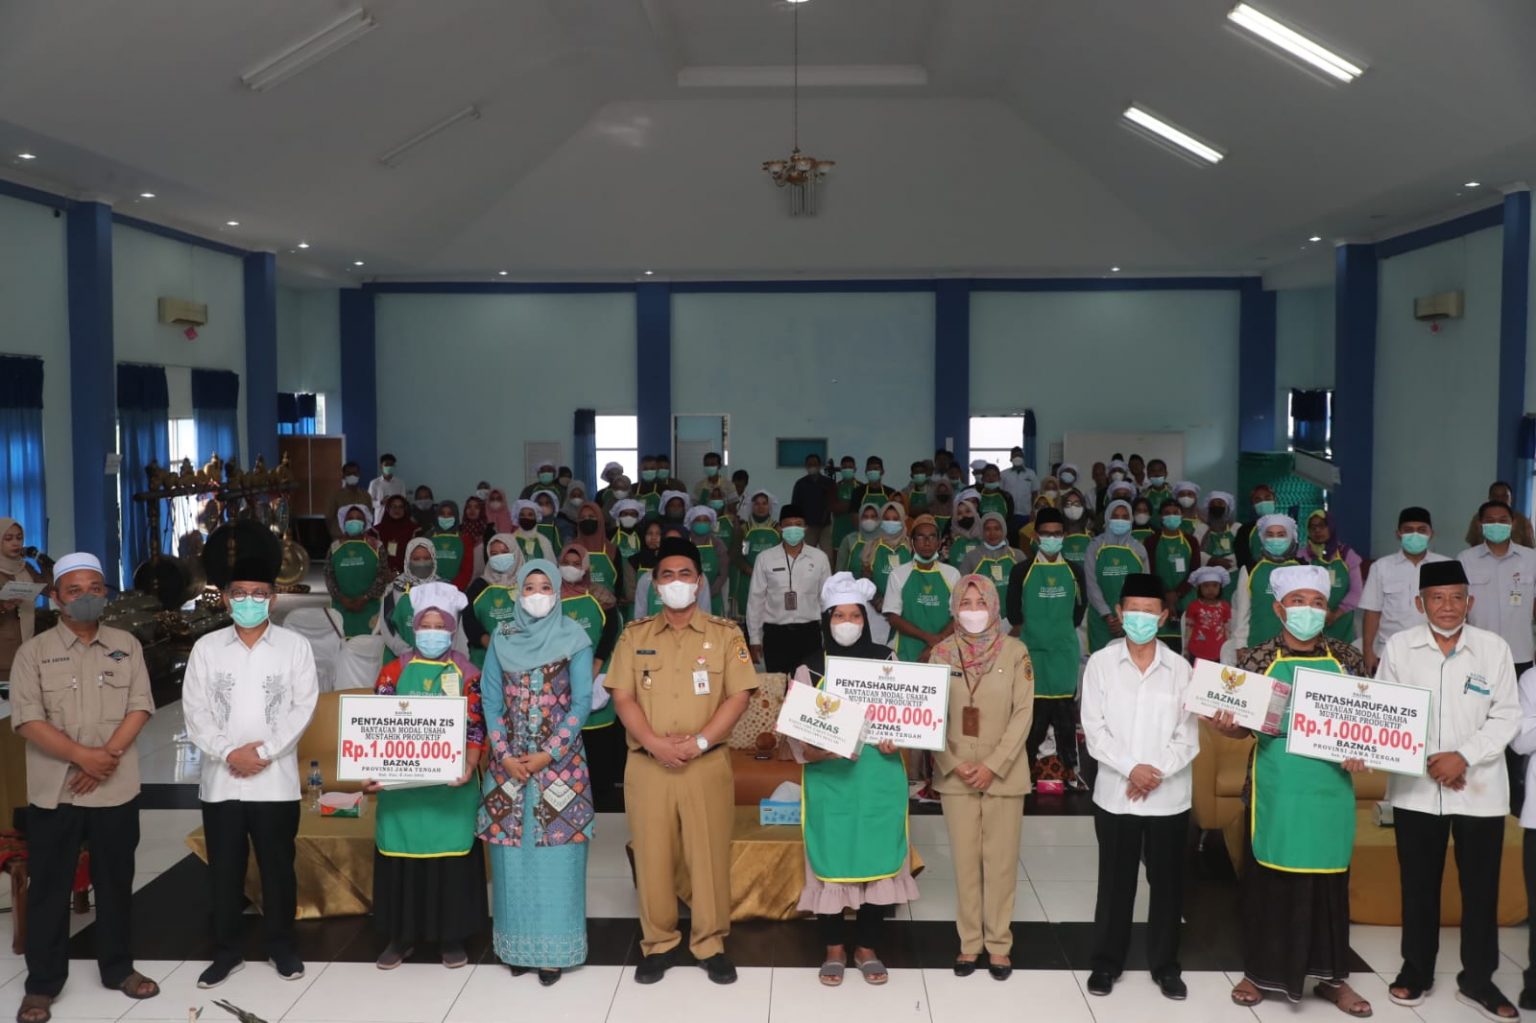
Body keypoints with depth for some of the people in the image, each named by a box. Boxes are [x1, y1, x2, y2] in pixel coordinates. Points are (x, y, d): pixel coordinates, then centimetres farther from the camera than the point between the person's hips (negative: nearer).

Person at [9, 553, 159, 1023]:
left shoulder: (127, 645, 4)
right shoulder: (34, 651, -2)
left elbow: (140, 707, -2)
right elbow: (27, 720, -10)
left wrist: (106, 757, -16)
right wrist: (82, 756, -20)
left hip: (116, 790, 2)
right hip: (53, 792, -2)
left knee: (116, 882, 12)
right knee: (49, 887, 7)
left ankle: (117, 967, 27)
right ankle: (42, 983, 19)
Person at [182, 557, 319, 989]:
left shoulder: (295, 646, 1)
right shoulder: (206, 647, 5)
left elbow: (303, 707, -4)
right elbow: (195, 712, 0)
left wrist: (264, 751, -13)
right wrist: (229, 752, -12)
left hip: (276, 780, -1)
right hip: (220, 780, 1)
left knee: (277, 867, 8)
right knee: (224, 869, 9)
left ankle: (282, 946, 22)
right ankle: (227, 950, 23)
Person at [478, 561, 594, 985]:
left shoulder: (574, 639, -2)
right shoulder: (502, 640, 6)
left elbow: (582, 703, -5)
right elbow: (491, 701, 5)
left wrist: (548, 754, -11)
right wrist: (503, 754, -6)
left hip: (560, 761, -2)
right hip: (508, 761, 3)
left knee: (555, 853, -1)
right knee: (512, 853, 5)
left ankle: (554, 948, 8)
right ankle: (517, 945, 18)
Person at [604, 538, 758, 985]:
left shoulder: (725, 633, 3)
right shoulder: (635, 635, 7)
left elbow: (738, 695, -3)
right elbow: (623, 697, 1)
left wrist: (700, 740, -15)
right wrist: (655, 743, -13)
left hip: (707, 763, -1)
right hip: (647, 764, 1)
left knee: (710, 854, 3)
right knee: (652, 855, 7)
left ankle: (711, 944, 17)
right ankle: (657, 943, 21)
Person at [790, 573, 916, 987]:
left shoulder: (887, 662, 3)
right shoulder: (809, 670, -2)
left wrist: (896, 742, -11)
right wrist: (824, 750, -23)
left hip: (879, 780, 1)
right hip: (829, 781, -1)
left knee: (877, 859, 6)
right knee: (831, 862, 3)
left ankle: (867, 949, 23)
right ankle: (835, 950, 21)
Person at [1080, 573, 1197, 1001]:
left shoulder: (1180, 668, 1)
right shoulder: (1100, 663, -1)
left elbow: (1188, 735, -2)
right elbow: (1094, 729, -6)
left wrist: (1157, 772, -15)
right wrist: (1131, 769, -16)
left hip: (1169, 796, 1)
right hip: (1115, 793, -1)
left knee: (1167, 882, 10)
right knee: (1115, 881, 9)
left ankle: (1165, 965, 25)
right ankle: (1107, 962, 23)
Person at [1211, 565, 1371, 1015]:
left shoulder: (1348, 659, 1)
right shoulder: (1256, 659, -3)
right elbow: (1243, 726, 0)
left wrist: (1358, 754, -10)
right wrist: (1224, 725, -22)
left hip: (1329, 790, 2)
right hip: (1275, 790, -1)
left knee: (1329, 881, 10)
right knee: (1267, 880, 7)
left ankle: (1331, 976, 25)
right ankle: (1261, 971, 22)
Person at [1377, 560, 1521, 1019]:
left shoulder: (1494, 648, -2)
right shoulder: (1398, 646, -2)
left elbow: (1507, 717, -2)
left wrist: (1464, 756, -15)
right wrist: (1427, 761, -10)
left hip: (1480, 788, 0)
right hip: (1415, 787, 0)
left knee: (1481, 887, 7)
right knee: (1418, 884, 11)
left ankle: (1477, 979, 23)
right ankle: (1416, 969, 26)